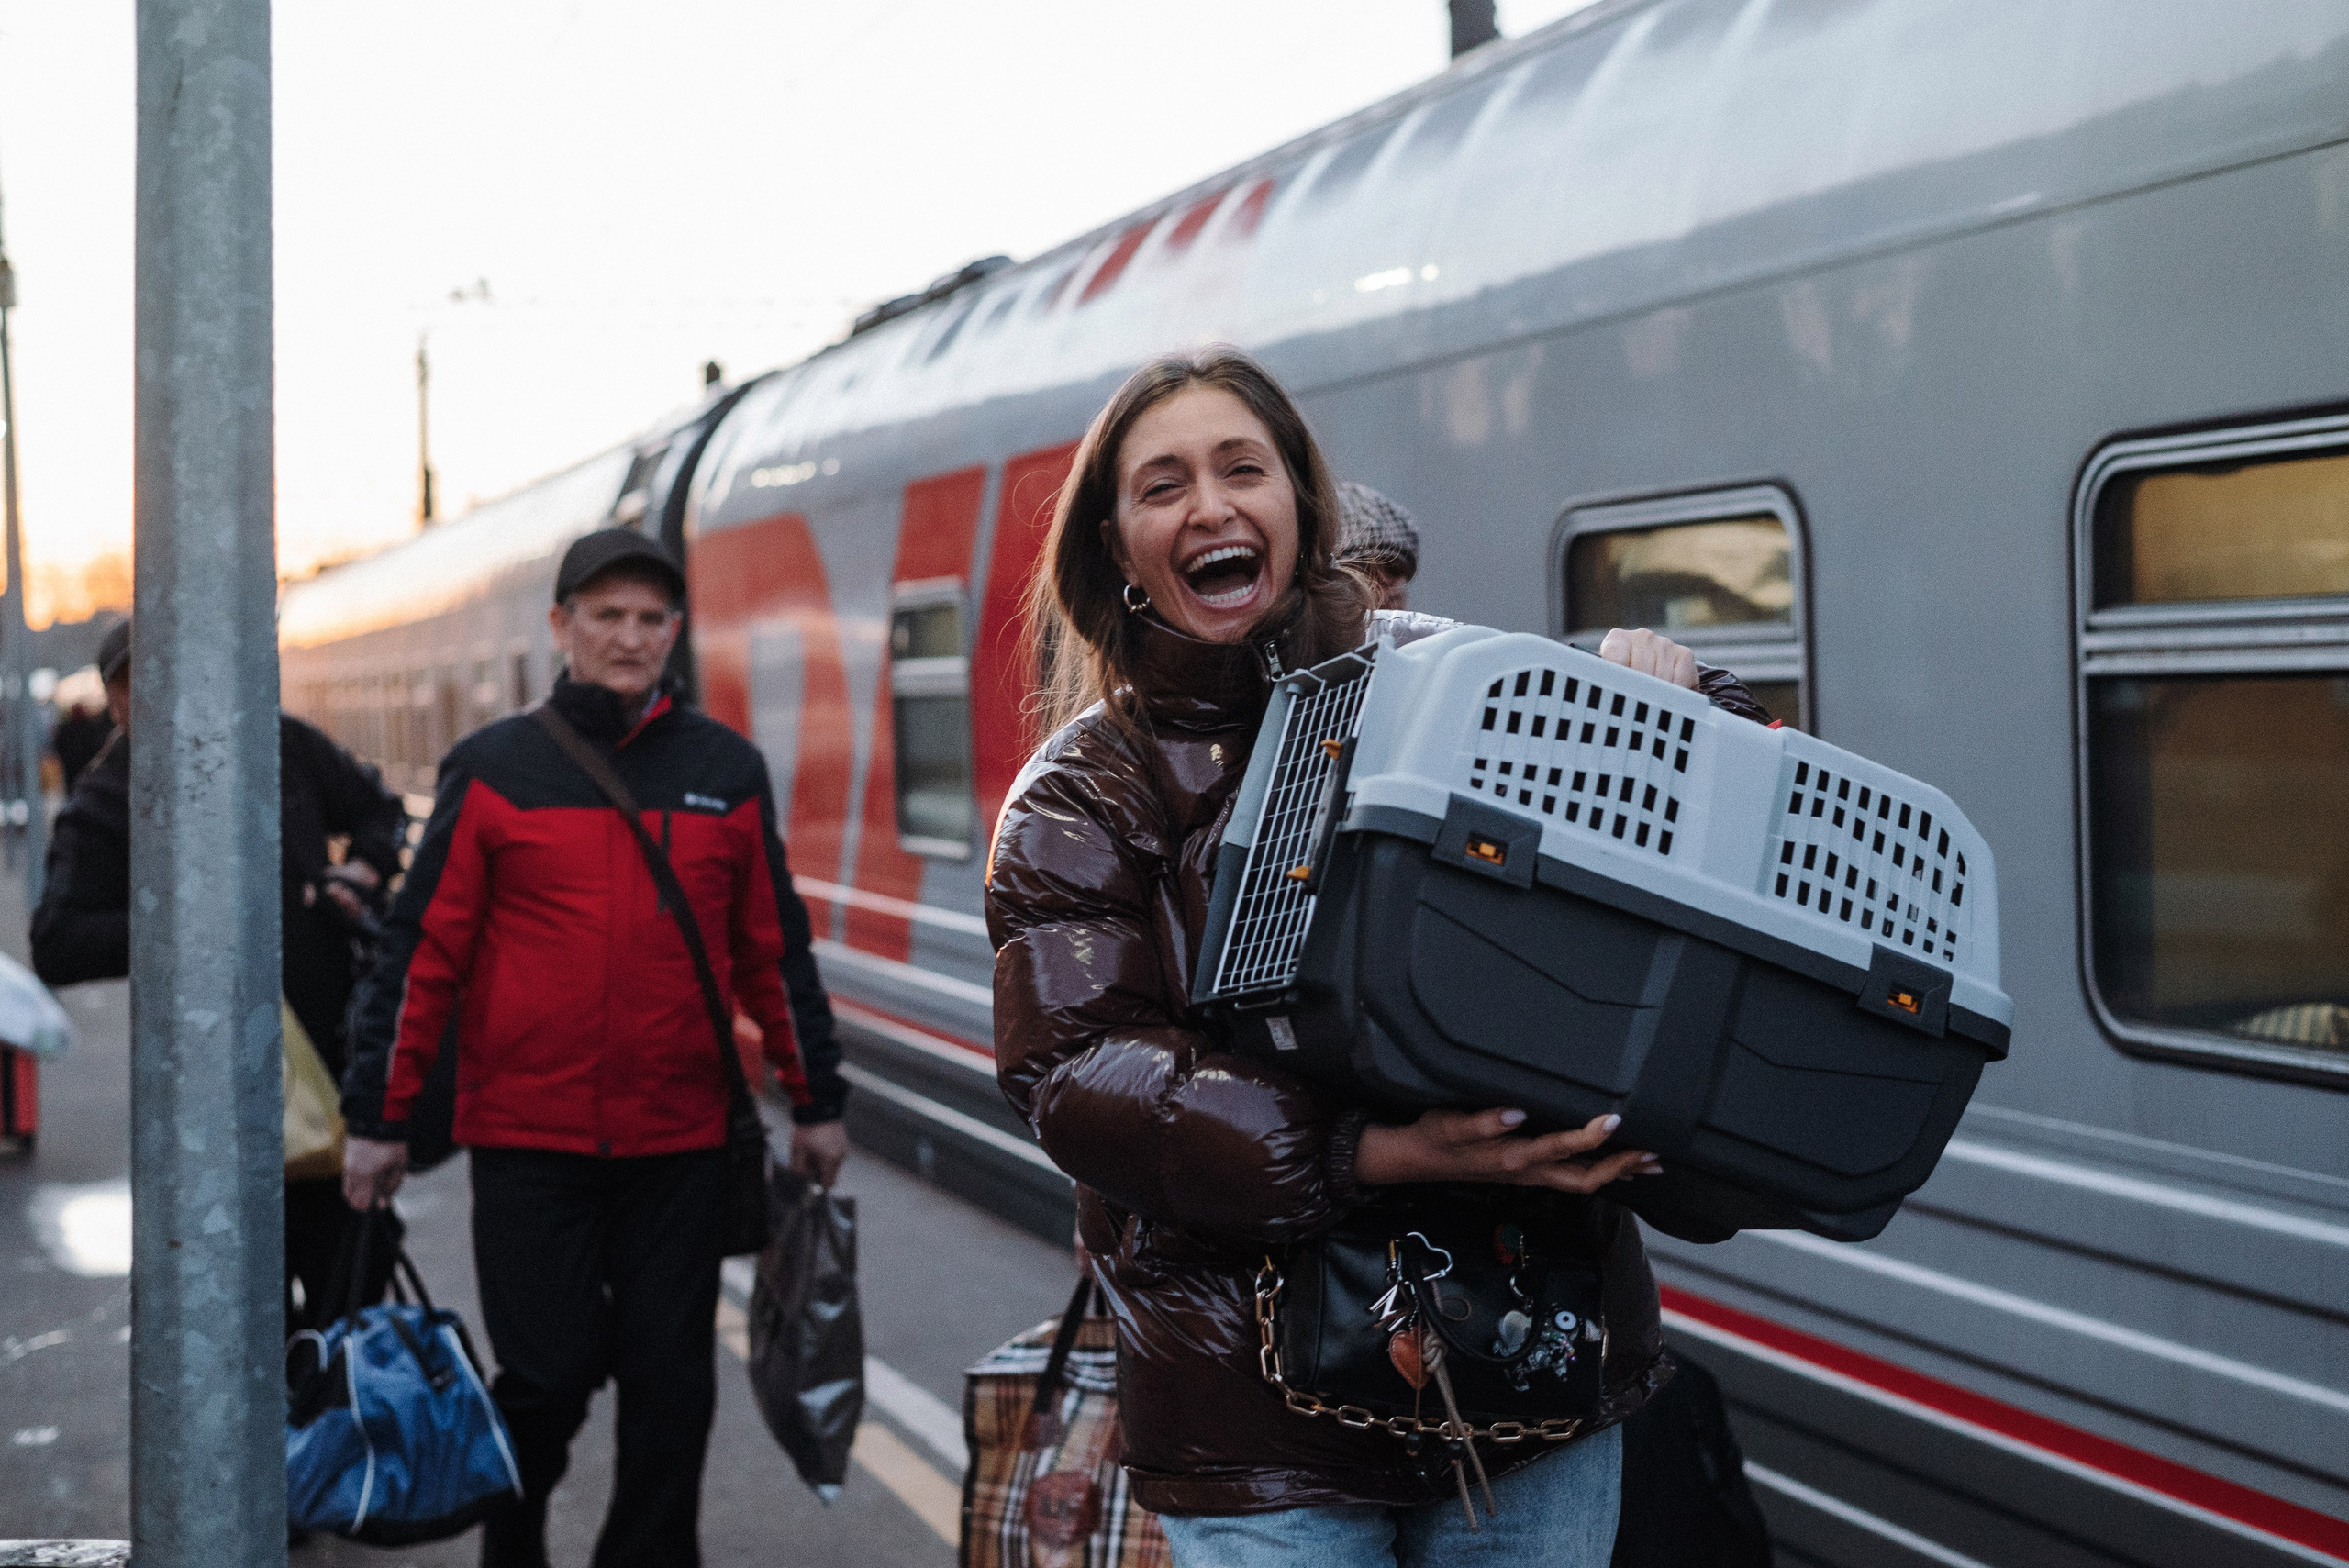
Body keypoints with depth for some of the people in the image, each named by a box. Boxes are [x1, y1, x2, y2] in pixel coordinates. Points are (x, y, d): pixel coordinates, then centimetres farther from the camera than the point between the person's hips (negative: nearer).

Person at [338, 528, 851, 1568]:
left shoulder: (727, 771, 8)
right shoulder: (493, 770, 1)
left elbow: (774, 948, 12)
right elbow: (422, 953, 1)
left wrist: (817, 1102, 14)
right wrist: (377, 1118, -1)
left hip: (681, 1140, 2)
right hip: (526, 1139, -2)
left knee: (671, 1383, 6)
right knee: (547, 1375, 1)